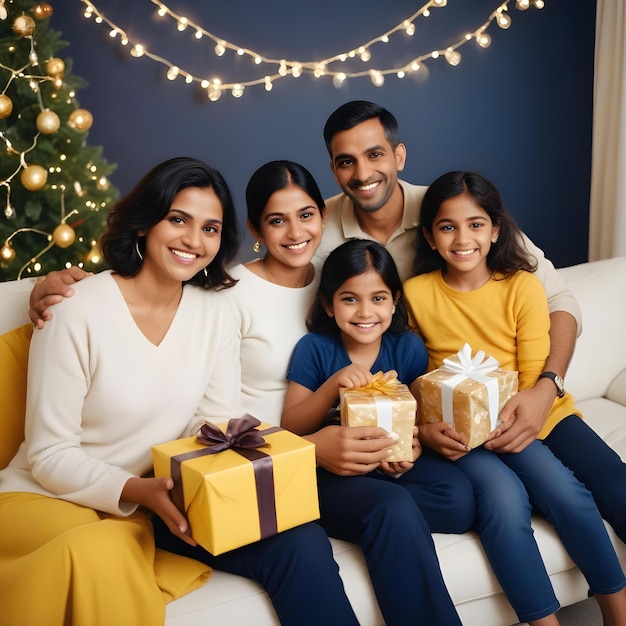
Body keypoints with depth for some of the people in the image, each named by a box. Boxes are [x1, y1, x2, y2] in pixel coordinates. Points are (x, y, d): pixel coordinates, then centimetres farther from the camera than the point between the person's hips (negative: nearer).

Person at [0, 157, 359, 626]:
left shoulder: (214, 316, 1)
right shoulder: (78, 312, -15)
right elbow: (50, 456, -12)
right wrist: (138, 491, -27)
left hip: (159, 500, 5)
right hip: (54, 499, -4)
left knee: (300, 541, -19)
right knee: (99, 553, -41)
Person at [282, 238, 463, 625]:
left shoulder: (408, 347, 6)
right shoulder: (314, 349, 1)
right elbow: (290, 431, -1)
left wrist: (415, 447, -16)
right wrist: (333, 386, -17)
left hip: (396, 474, 3)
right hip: (332, 476, -2)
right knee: (395, 508, -32)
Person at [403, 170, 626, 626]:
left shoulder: (522, 286, -1)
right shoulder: (415, 294, -2)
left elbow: (536, 376, -1)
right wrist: (424, 428, -16)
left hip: (527, 418, 1)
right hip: (461, 431, -1)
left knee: (564, 491, -25)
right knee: (503, 494, -30)